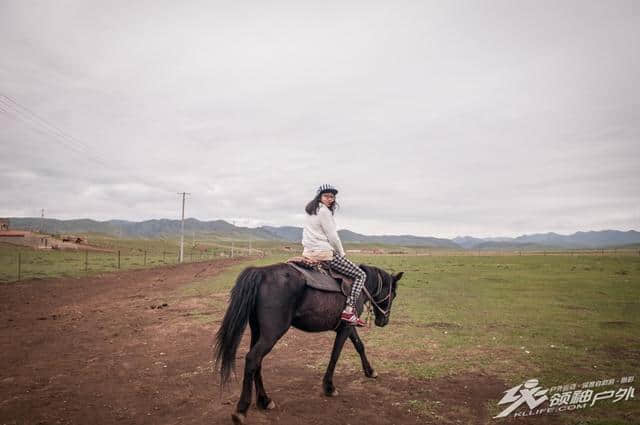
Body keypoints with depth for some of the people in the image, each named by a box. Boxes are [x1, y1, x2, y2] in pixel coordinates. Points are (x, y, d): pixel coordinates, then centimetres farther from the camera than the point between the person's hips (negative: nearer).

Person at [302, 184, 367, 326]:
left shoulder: (311, 211, 17)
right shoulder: (324, 211, -10)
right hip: (323, 252, -9)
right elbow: (332, 237, -11)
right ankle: (348, 310, -15)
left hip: (308, 252, 9)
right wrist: (342, 254, 3)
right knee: (360, 275, -4)